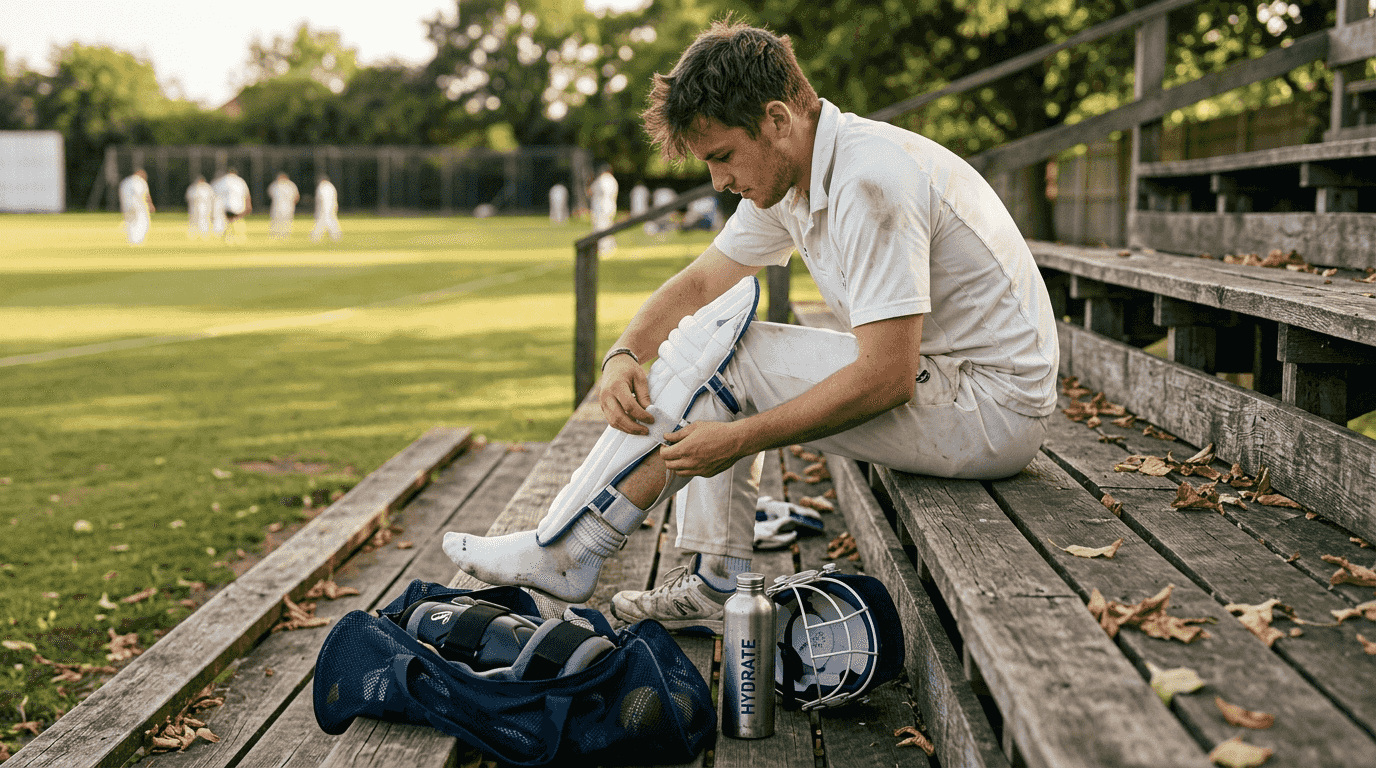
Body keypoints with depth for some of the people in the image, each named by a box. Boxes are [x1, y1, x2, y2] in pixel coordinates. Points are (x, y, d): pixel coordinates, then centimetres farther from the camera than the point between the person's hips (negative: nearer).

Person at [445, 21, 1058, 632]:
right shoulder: (787, 175, 5)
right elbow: (696, 285, 9)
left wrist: (740, 440, -24)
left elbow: (887, 377, -28)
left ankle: (564, 553, -5)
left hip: (995, 407, -10)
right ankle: (713, 588, 4)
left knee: (717, 350, -15)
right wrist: (623, 355, -10)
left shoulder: (870, 180, -24)